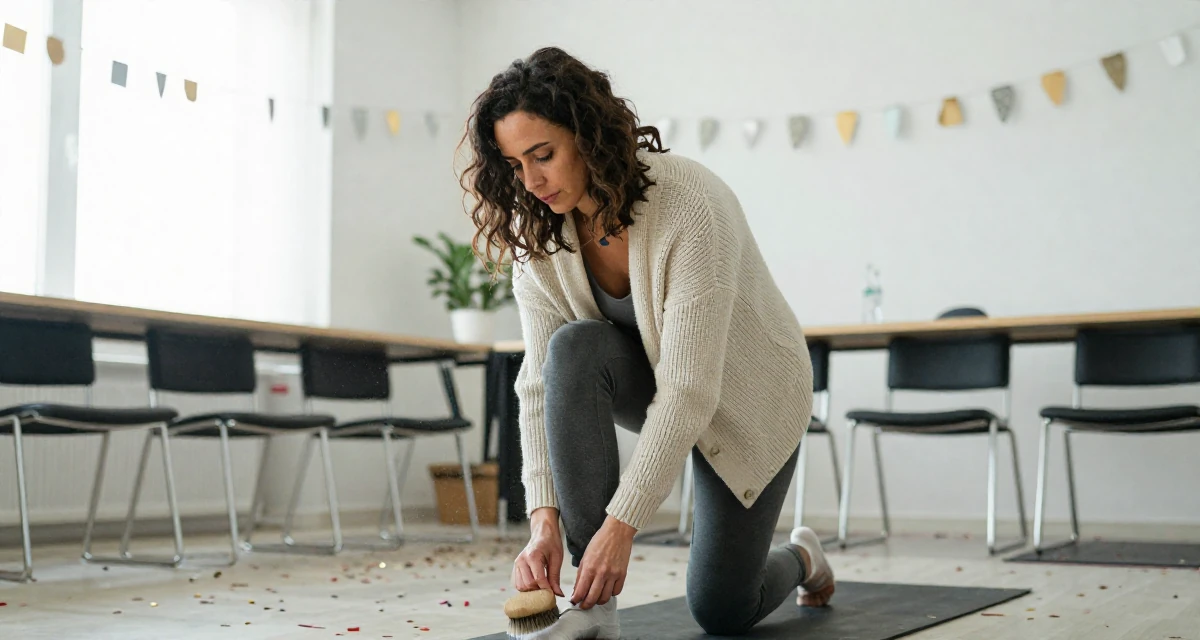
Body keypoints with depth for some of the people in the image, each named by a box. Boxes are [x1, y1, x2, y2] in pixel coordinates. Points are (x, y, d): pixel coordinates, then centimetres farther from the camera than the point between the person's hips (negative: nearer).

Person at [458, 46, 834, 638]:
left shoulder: (691, 205, -34)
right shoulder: (538, 232, -16)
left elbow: (689, 388, -36)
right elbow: (540, 384, -18)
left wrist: (622, 523, -38)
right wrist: (545, 521, -29)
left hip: (747, 395, -4)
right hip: (649, 379, 4)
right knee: (574, 349, -32)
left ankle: (801, 558, 34)